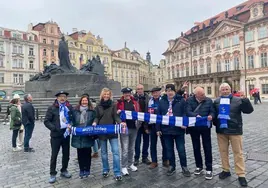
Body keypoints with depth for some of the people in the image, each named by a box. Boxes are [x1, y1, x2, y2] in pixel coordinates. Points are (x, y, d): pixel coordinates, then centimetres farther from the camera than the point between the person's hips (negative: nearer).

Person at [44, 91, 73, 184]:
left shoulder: (69, 107, 5)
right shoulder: (52, 108, -5)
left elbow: (73, 118, 13)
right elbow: (46, 121, -6)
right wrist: (54, 128, -16)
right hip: (56, 135, -3)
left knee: (66, 154, 13)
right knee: (54, 155, 5)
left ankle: (64, 170, 31)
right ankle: (52, 174, 20)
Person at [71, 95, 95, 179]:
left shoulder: (92, 111, 1)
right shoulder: (75, 111, 5)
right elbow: (73, 122, 6)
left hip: (88, 136, -1)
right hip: (78, 136, 2)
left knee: (87, 153, 8)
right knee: (80, 153, 10)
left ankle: (87, 170, 24)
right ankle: (81, 170, 25)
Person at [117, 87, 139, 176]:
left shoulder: (135, 102, 8)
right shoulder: (120, 102, -2)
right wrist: (118, 113, -20)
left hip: (133, 128, 4)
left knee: (131, 148, 17)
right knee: (125, 149, 0)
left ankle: (130, 164, 33)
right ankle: (124, 167, 14)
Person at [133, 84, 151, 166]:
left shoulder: (148, 98, 1)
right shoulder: (134, 98, -5)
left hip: (146, 122, 2)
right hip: (137, 122, -2)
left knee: (146, 140, 12)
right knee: (137, 141, 7)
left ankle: (145, 157, 27)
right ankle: (136, 158, 21)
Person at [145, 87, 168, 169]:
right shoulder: (150, 101, 4)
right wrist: (146, 126, 4)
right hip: (152, 126, 3)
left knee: (164, 144, 11)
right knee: (153, 144, 10)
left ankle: (165, 160, 28)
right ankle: (154, 161, 23)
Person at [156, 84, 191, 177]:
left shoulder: (181, 100, -3)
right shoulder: (162, 101, 4)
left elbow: (185, 113, -5)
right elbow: (158, 115, 5)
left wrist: (185, 123, -21)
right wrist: (158, 129, 3)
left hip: (179, 129, -2)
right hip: (166, 129, 3)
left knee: (181, 149, 7)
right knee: (169, 149, 13)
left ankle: (184, 167, 24)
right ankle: (172, 166, 29)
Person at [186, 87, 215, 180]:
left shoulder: (209, 100, -1)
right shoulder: (189, 100, -5)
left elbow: (212, 112, -2)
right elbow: (188, 112, -17)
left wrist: (211, 116, -25)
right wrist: (196, 116, -34)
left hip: (205, 127, 0)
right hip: (194, 127, 1)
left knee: (207, 147, 3)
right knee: (196, 147, 12)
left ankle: (209, 169, 15)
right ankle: (199, 166, 29)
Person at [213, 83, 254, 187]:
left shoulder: (238, 100, -4)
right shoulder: (216, 101, 6)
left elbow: (249, 110, -10)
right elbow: (213, 113, 16)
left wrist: (245, 100, -25)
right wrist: (215, 123, 4)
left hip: (235, 130, -3)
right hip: (221, 131, 3)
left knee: (238, 152, 4)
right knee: (223, 151, 12)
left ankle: (241, 175, 13)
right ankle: (226, 170, 27)